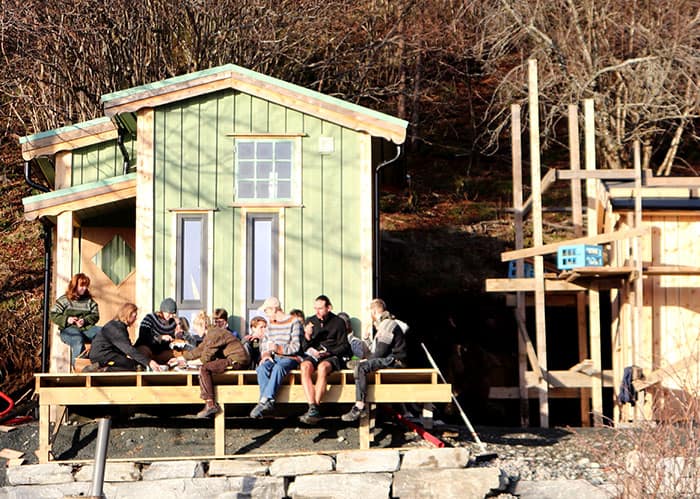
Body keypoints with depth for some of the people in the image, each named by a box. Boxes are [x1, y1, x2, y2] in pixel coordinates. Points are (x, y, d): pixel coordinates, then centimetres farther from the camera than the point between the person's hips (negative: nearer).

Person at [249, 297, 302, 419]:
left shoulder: (294, 322, -1)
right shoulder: (270, 323, 20)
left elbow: (296, 347, -8)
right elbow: (264, 343, 14)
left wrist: (279, 348, -21)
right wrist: (266, 354, -7)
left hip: (290, 358, -5)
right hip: (274, 358, 5)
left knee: (278, 367, -38)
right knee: (262, 368, -28)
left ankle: (265, 401, -43)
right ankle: (268, 403, -36)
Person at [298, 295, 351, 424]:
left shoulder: (338, 322, 7)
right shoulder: (310, 321, 16)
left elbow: (344, 347, 5)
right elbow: (304, 348, 15)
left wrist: (328, 353, -11)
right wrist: (307, 336, -7)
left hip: (332, 356, -3)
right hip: (312, 355, 3)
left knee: (322, 367, -38)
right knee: (305, 366, -33)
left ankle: (316, 408, -40)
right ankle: (312, 407, -43)